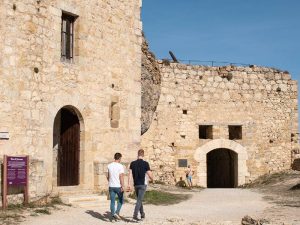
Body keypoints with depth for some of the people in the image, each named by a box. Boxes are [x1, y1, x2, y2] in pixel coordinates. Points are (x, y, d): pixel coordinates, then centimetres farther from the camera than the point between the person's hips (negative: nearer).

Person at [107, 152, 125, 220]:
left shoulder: (109, 166, 4)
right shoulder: (120, 166, -11)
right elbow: (121, 177, -17)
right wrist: (123, 186, -17)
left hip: (111, 186, 4)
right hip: (118, 186, -4)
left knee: (112, 201, 8)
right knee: (120, 200, 13)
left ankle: (112, 215, 7)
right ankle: (117, 212, -1)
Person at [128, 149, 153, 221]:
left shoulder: (133, 163, 1)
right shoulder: (145, 163, -9)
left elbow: (130, 174, -4)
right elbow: (150, 175, -7)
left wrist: (129, 184, -5)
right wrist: (151, 179, 16)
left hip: (136, 184, 4)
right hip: (143, 184, -4)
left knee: (139, 199, 19)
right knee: (139, 200, -6)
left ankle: (142, 214, 28)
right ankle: (135, 215, -17)